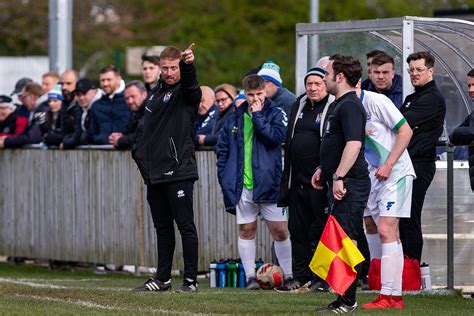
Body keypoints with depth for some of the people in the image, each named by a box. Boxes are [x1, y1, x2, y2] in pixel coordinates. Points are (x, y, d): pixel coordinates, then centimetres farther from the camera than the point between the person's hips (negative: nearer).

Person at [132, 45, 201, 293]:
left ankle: (190, 279, -2)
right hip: (154, 174, 8)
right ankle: (163, 278, 17)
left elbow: (190, 83, -29)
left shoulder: (185, 93, -4)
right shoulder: (155, 95, 18)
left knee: (185, 226, -5)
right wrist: (140, 154, 19)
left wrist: (189, 64, -49)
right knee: (162, 228, 12)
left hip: (178, 172, -7)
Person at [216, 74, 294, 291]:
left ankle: (288, 276, 7)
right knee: (246, 231, 7)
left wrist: (258, 115, -13)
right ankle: (250, 276, 13)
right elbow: (222, 148, 14)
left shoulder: (275, 114, 0)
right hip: (242, 186, 3)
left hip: (268, 183, -3)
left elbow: (276, 137, -19)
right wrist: (224, 176, 6)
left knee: (280, 231, -2)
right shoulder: (235, 118, 9)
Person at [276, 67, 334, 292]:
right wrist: (287, 177, 20)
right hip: (298, 179, 8)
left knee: (321, 229, -3)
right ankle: (301, 277, 16)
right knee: (297, 229, 10)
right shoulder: (299, 106, 16)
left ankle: (322, 278, 2)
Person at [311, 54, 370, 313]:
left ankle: (348, 301, -10)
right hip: (340, 182, 11)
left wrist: (339, 177, -28)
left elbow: (354, 144, -25)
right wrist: (323, 170, 31)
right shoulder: (341, 104, 19)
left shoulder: (349, 106, -14)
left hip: (349, 185, -11)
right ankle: (344, 299, 15)